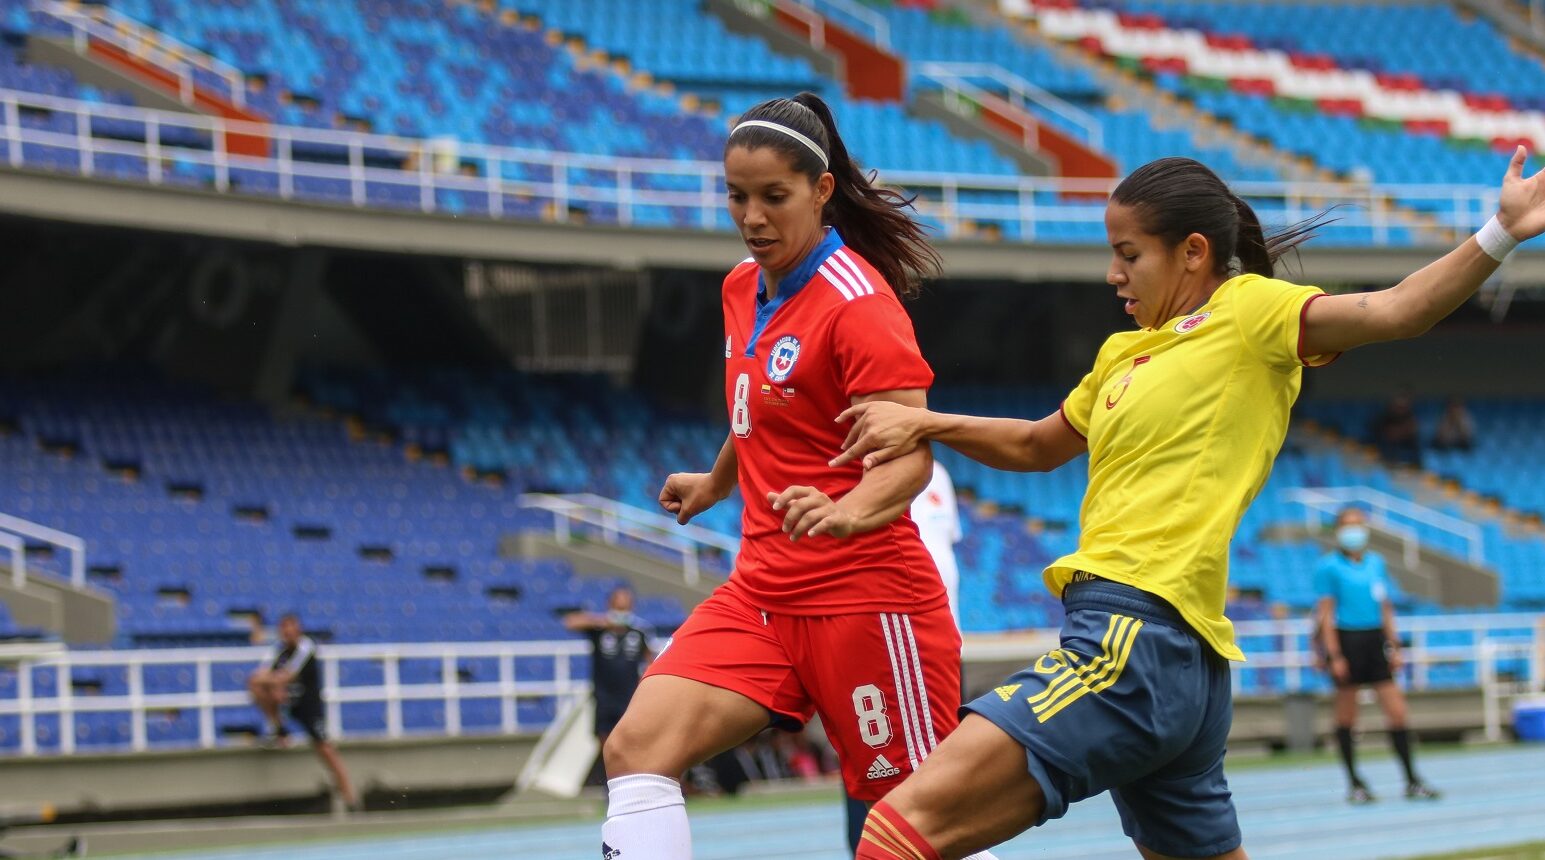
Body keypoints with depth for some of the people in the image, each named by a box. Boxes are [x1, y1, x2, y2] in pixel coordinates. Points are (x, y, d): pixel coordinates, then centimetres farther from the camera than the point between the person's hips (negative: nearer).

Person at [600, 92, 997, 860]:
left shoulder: (858, 302, -13)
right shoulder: (744, 288, 9)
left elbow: (909, 457, -22)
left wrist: (847, 512, -42)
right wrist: (716, 483, 44)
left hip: (862, 591, -7)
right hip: (763, 587, 7)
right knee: (636, 749, -13)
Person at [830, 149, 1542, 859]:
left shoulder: (1249, 310, 1)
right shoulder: (1125, 353, 25)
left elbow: (1392, 312, -13)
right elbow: (1037, 446, 40)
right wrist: (925, 424, 26)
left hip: (1139, 639, -10)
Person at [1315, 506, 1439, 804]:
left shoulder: (1376, 562, 11)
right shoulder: (1329, 567, -4)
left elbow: (1386, 608, 16)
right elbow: (1326, 614, -6)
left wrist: (1394, 647, 12)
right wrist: (1334, 655, -12)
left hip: (1375, 641, 4)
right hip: (1346, 641, -4)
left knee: (1397, 711, -1)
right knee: (1347, 716, 3)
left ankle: (1411, 781, 5)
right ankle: (1354, 783, 13)